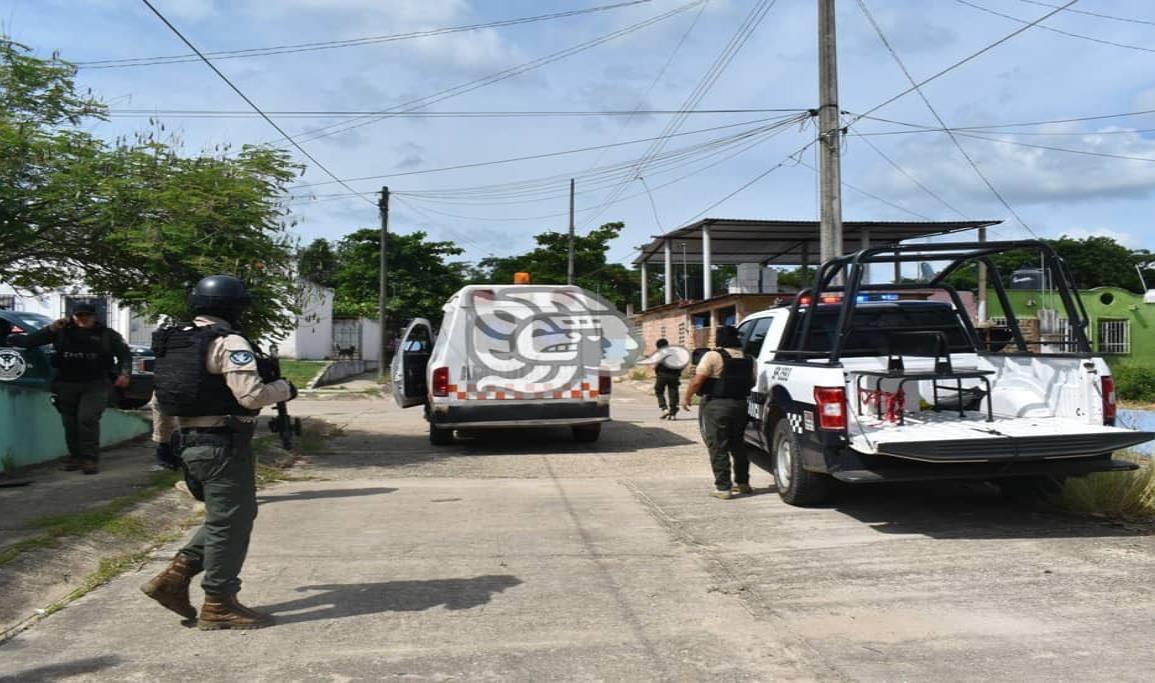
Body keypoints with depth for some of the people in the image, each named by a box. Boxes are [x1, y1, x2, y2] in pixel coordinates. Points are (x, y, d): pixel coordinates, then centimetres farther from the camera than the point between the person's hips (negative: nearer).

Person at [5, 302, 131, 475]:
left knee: (87, 419, -17)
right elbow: (28, 341, 7)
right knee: (70, 422, 8)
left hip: (95, 385, -3)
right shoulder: (61, 332, 9)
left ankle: (90, 459, -12)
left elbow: (124, 354, 2)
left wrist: (125, 373, -15)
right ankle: (75, 456, 21)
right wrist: (50, 329, -9)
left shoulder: (106, 334, 5)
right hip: (67, 384, 4)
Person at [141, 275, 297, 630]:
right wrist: (284, 389, -6)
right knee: (230, 522, 1)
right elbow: (251, 395, -22)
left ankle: (174, 575, 15)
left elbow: (162, 395, 20)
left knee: (223, 518, 21)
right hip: (223, 444, -9)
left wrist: (163, 440, 27)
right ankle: (218, 605, 10)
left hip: (192, 442, 9)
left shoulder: (176, 341, 14)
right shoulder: (229, 342, -14)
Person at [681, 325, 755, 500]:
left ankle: (723, 488, -1)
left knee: (718, 448, 0)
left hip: (716, 406, -6)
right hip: (740, 405, 6)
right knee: (738, 445, 20)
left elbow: (697, 381, -16)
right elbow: (751, 383, 13)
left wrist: (686, 398, -4)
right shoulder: (748, 359, 7)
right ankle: (742, 483, 28)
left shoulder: (713, 356, -12)